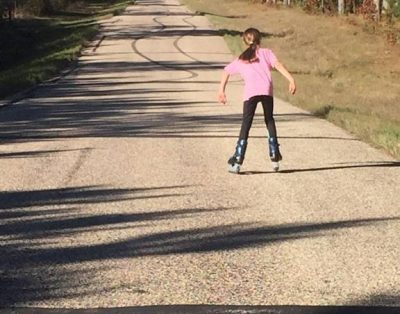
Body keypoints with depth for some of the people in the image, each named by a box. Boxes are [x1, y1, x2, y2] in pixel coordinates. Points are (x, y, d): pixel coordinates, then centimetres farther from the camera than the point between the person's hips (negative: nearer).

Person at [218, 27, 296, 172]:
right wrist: (291, 79, -4)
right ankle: (274, 157, 15)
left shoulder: (240, 60, 27)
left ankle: (237, 161, -7)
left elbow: (226, 71, 22)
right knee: (269, 121, 19)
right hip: (267, 91, 0)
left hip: (250, 93, 0)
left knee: (245, 125, 2)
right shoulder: (266, 52, 21)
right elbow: (278, 65, 5)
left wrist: (221, 91, 24)